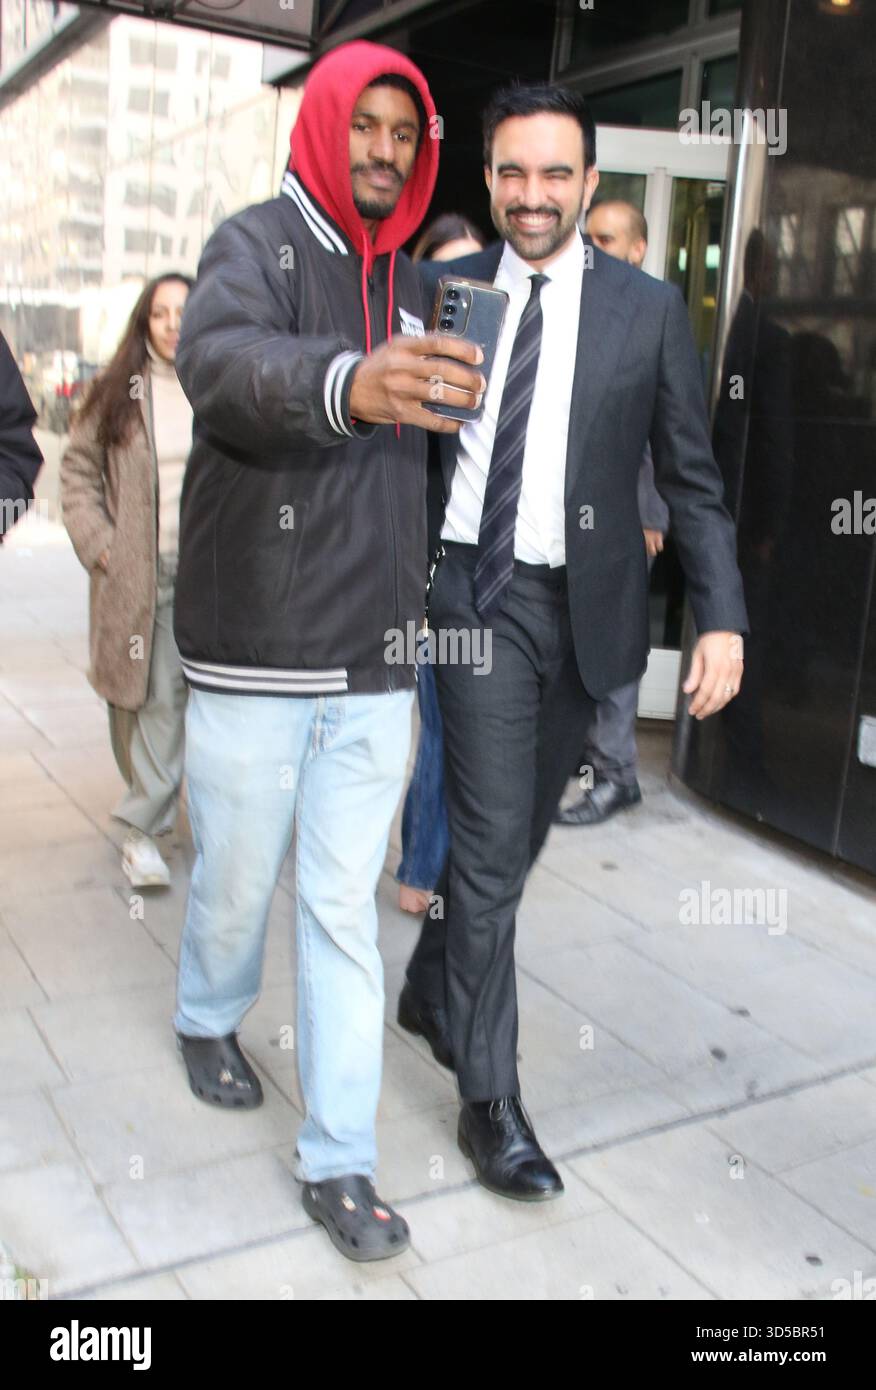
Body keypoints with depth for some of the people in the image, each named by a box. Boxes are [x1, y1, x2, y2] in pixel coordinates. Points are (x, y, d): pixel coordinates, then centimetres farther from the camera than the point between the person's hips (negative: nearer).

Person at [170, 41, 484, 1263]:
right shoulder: (256, 246, -5)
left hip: (373, 665, 4)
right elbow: (223, 362, -29)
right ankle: (209, 1018, 46)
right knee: (238, 879, 13)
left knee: (346, 908, 7)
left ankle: (339, 1163, 18)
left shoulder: (411, 285, 12)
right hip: (255, 654, -4)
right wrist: (345, 383, -50)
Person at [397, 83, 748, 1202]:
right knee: (492, 840, -5)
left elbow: (691, 479, 1)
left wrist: (721, 617, -9)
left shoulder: (649, 309, 2)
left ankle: (431, 989, 40)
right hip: (476, 593, -1)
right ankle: (490, 1099, 9)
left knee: (511, 834, 14)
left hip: (583, 605, 2)